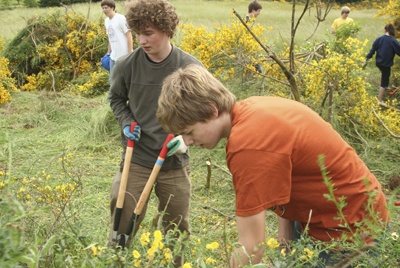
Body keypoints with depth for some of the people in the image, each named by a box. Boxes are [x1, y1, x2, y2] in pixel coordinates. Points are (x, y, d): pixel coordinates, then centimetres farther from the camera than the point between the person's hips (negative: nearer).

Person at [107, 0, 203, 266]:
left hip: (175, 162, 1)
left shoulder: (192, 68, -12)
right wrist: (127, 123, -6)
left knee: (178, 231, 16)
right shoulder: (126, 65, -9)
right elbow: (116, 98, 12)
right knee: (123, 227, 2)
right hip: (136, 160, 0)